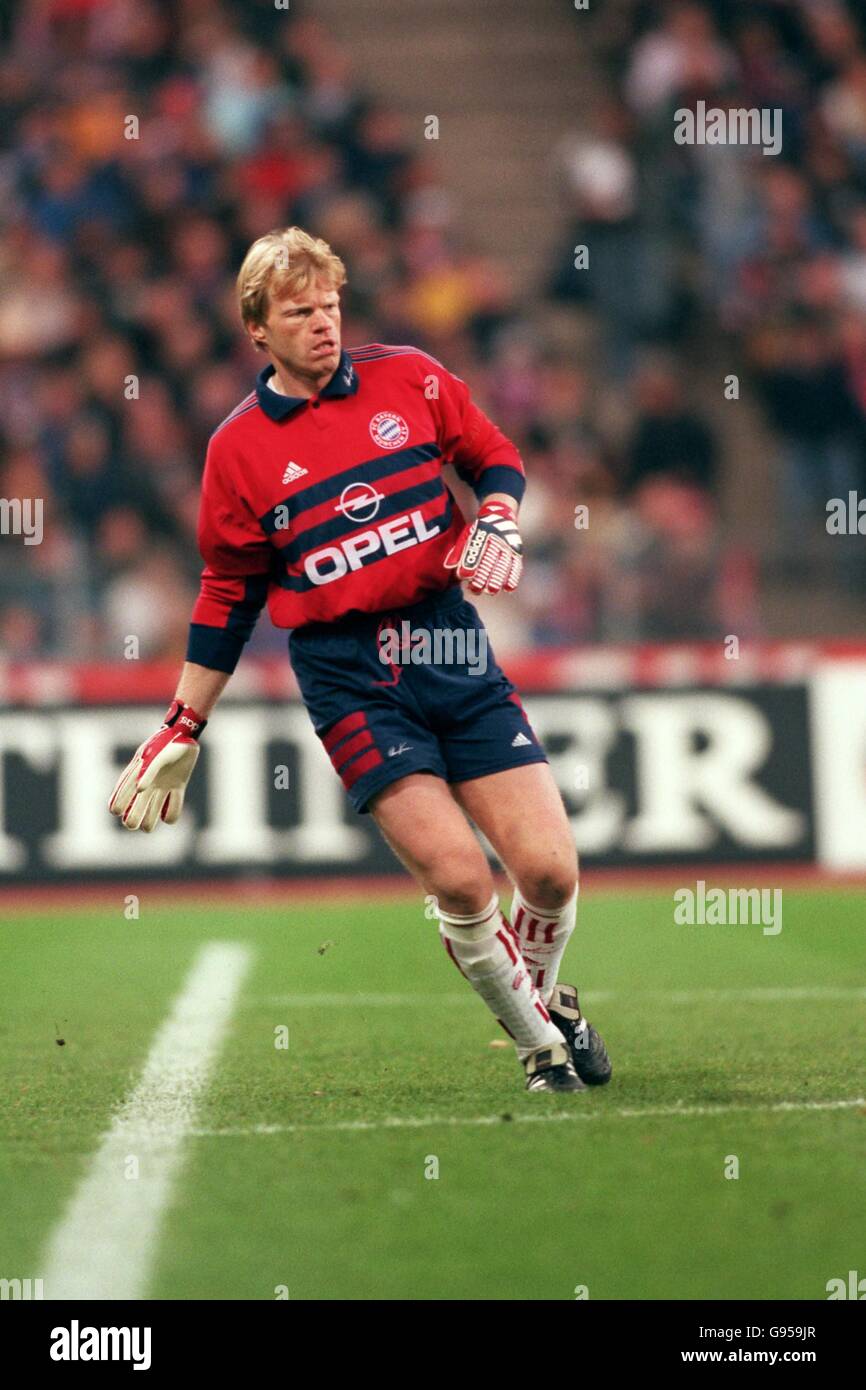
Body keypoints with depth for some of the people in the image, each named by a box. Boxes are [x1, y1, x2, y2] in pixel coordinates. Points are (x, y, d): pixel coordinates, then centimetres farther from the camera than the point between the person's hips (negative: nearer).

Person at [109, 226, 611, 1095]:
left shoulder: (409, 379, 5)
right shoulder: (237, 449, 2)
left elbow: (495, 459, 18)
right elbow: (227, 597, 10)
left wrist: (495, 524, -5)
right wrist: (182, 731, 11)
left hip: (452, 646, 2)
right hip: (348, 679, -2)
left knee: (549, 869, -6)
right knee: (458, 878, -16)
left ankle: (541, 993, 27)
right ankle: (540, 1045, 6)